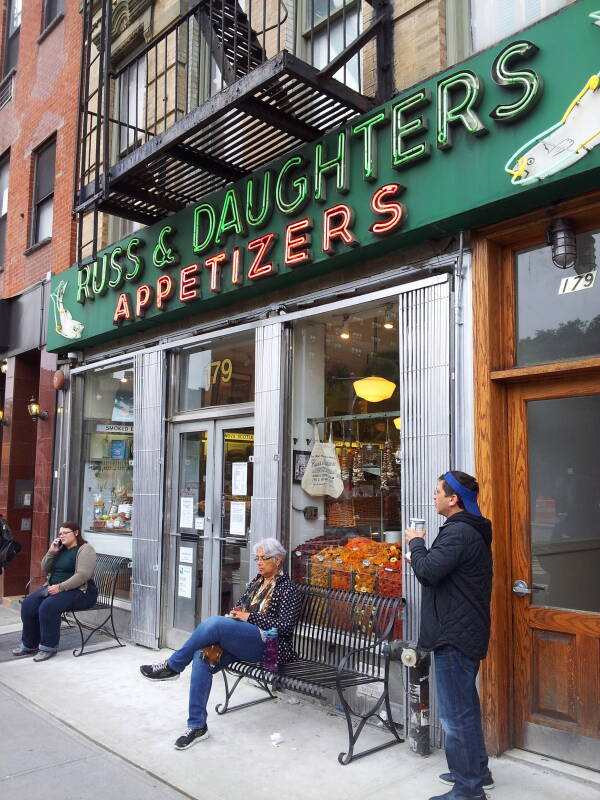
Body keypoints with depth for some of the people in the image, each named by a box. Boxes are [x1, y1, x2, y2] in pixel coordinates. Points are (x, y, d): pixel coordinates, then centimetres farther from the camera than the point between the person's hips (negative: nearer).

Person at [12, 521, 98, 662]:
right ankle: (29, 645, 0)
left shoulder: (85, 549, -8)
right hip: (54, 587, 8)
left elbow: (83, 575, -20)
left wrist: (60, 587, -26)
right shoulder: (60, 549, 17)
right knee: (28, 604, -13)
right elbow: (45, 569, 14)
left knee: (48, 606, -30)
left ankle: (49, 647, -15)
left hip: (79, 591, -8)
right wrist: (51, 552, -1)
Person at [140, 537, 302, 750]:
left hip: (268, 645, -7)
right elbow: (239, 609, 25)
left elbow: (286, 626, -10)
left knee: (213, 623, -29)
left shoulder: (288, 589, 0)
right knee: (202, 656, -23)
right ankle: (197, 725, -14)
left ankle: (172, 666, -11)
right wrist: (232, 615, 0)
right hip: (241, 642, 7)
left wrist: (250, 617, -10)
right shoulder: (255, 583, 22)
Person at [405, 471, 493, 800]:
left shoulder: (458, 533, -20)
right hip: (466, 632, 11)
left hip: (454, 636, -11)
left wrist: (416, 542, -11)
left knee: (455, 713, -1)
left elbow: (428, 571, -27)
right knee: (466, 706, 22)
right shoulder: (472, 531, 14)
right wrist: (422, 559, 6)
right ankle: (477, 771, 36)